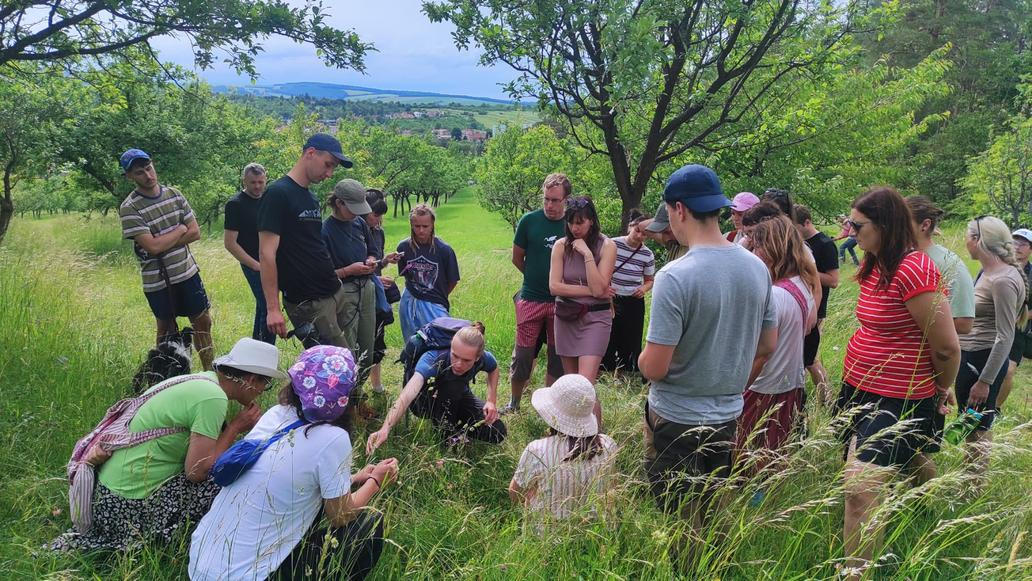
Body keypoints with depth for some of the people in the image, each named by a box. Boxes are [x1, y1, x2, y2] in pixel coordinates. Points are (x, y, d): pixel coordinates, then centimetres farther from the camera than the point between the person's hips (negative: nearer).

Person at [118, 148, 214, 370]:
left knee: (203, 322, 11)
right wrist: (180, 230, -9)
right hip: (158, 281, -4)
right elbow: (152, 246, -22)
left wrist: (163, 243, -13)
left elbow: (195, 233, -3)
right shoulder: (129, 208, -14)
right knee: (167, 330, 10)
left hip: (187, 271, 5)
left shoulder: (174, 194, 1)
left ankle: (210, 372, 24)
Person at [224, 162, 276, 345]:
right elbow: (230, 243, -13)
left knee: (263, 306, 17)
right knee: (269, 309, -11)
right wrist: (256, 265, -16)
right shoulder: (236, 205, -10)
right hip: (254, 265, -7)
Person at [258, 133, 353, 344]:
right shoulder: (278, 194, -11)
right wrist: (273, 309, -19)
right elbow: (267, 253, -16)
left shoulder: (312, 198, 16)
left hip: (337, 292, 9)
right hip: (308, 303, -8)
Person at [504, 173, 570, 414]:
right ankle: (513, 404, 23)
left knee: (558, 358, 9)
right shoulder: (529, 220, -4)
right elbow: (517, 258, 7)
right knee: (523, 355, 4)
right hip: (531, 300, -1)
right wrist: (536, 277, 9)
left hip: (563, 302, 1)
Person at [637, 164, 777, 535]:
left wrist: (643, 357, -1)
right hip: (730, 416, 6)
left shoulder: (674, 277, -24)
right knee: (715, 521, 24)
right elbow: (768, 345, 8)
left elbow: (654, 368, -22)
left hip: (677, 422, -6)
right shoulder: (757, 268, -3)